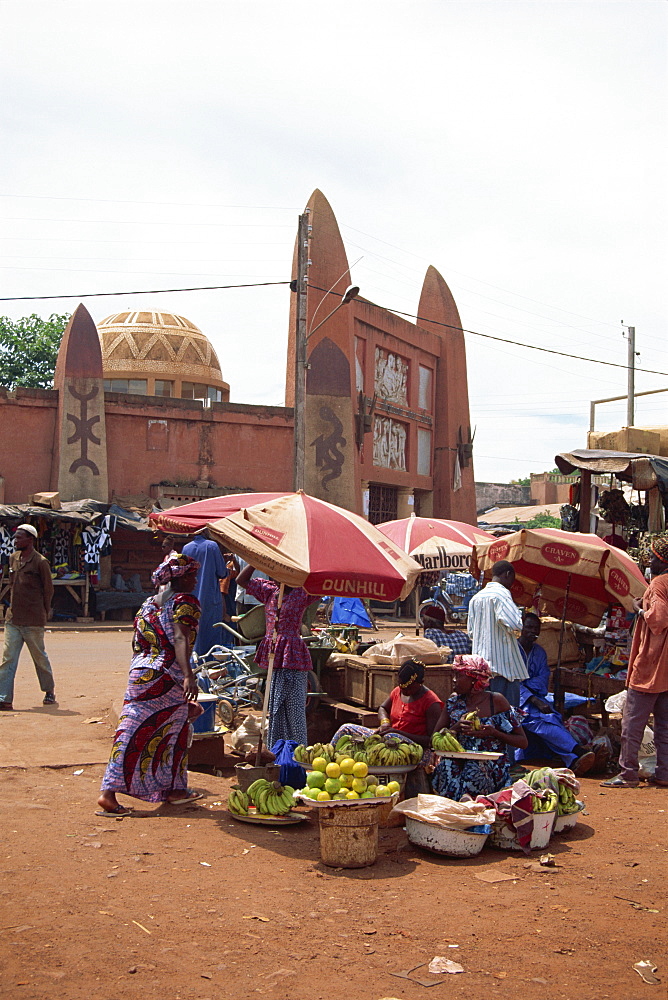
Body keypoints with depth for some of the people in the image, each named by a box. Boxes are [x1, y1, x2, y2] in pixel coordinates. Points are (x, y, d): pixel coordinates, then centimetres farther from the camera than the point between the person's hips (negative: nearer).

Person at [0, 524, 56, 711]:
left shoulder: (40, 562, -8)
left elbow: (48, 590, -3)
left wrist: (44, 613, 2)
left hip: (33, 620, -6)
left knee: (40, 656, 7)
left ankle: (50, 691, 26)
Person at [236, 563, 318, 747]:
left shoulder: (302, 593, -3)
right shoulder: (269, 591, 13)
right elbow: (242, 580, 19)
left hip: (293, 657, -6)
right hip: (272, 656, 6)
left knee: (295, 710, -4)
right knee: (274, 710, 13)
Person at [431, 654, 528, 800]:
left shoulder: (496, 701, -2)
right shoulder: (454, 701, 7)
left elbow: (523, 742, -2)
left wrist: (494, 733, -16)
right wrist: (456, 728, -13)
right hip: (460, 763, 3)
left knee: (474, 771, -27)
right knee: (445, 765, -21)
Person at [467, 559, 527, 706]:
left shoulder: (476, 597, 13)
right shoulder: (502, 593, -11)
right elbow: (515, 624, -22)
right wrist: (520, 614, -3)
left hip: (480, 662, 8)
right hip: (502, 661, -8)